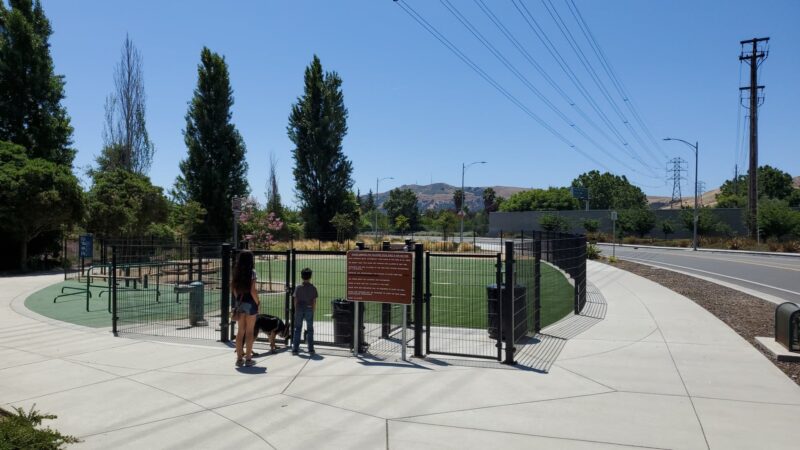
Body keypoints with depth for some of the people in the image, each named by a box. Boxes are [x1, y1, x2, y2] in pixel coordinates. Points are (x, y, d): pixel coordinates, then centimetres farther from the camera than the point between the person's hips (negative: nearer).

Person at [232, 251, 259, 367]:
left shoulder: (237, 272, 4)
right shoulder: (251, 272, -13)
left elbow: (233, 288, 7)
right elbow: (253, 290, -16)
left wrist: (238, 298, 15)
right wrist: (257, 303, -6)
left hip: (239, 302, 5)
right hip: (250, 303, -5)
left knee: (240, 331, 11)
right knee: (249, 331, 4)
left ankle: (239, 358, 15)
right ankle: (248, 359, 8)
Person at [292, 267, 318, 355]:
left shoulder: (298, 288, -4)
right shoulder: (313, 288, -5)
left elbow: (295, 300, -3)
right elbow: (314, 301, -3)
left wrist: (296, 311, 8)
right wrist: (313, 310, 8)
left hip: (299, 309, 0)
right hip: (309, 309, 0)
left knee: (297, 329, 7)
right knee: (310, 329, 9)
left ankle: (295, 349, 7)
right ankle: (311, 349, 11)